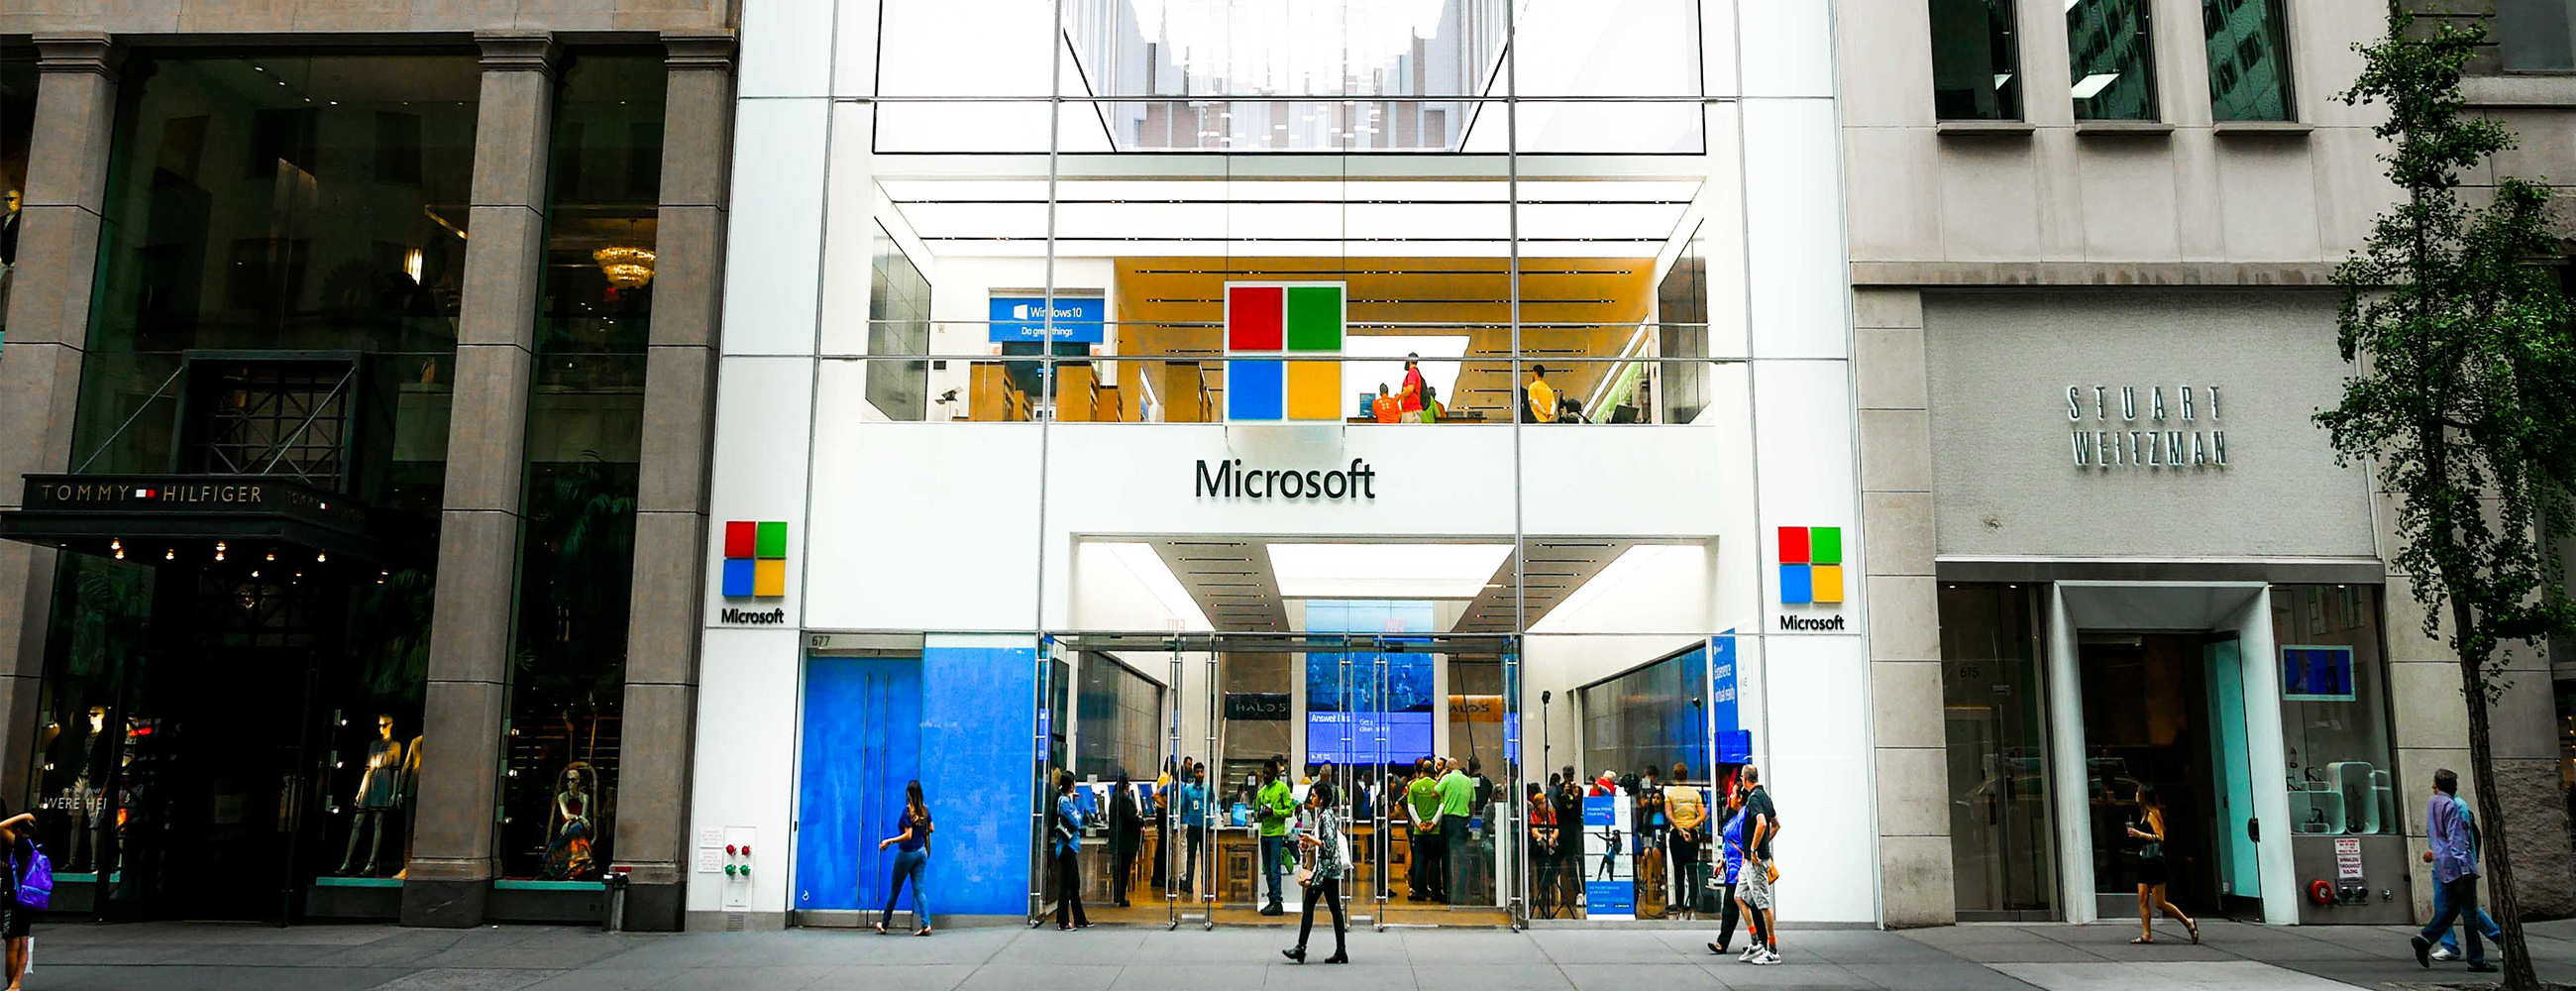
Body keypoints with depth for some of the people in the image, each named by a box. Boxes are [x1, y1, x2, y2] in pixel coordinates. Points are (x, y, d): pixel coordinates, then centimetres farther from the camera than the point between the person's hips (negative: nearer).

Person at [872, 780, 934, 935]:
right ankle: (926, 925, -10)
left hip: (907, 853, -5)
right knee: (918, 889, 3)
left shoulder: (908, 810, -17)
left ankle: (884, 925, 21)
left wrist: (889, 841, -16)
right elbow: (931, 829, 10)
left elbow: (908, 835, -21)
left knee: (895, 890, 9)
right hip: (921, 852, 5)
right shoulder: (925, 809, 0)